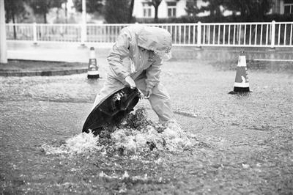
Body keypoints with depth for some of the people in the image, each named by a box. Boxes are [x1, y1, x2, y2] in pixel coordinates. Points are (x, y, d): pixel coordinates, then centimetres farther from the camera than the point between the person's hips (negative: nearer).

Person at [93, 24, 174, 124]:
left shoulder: (157, 46, -20)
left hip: (141, 75, 4)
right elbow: (113, 57, -32)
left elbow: (155, 66, -7)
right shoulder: (128, 35, -35)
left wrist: (150, 85, -11)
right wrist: (126, 76, -38)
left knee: (161, 96, -1)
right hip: (120, 74, -4)